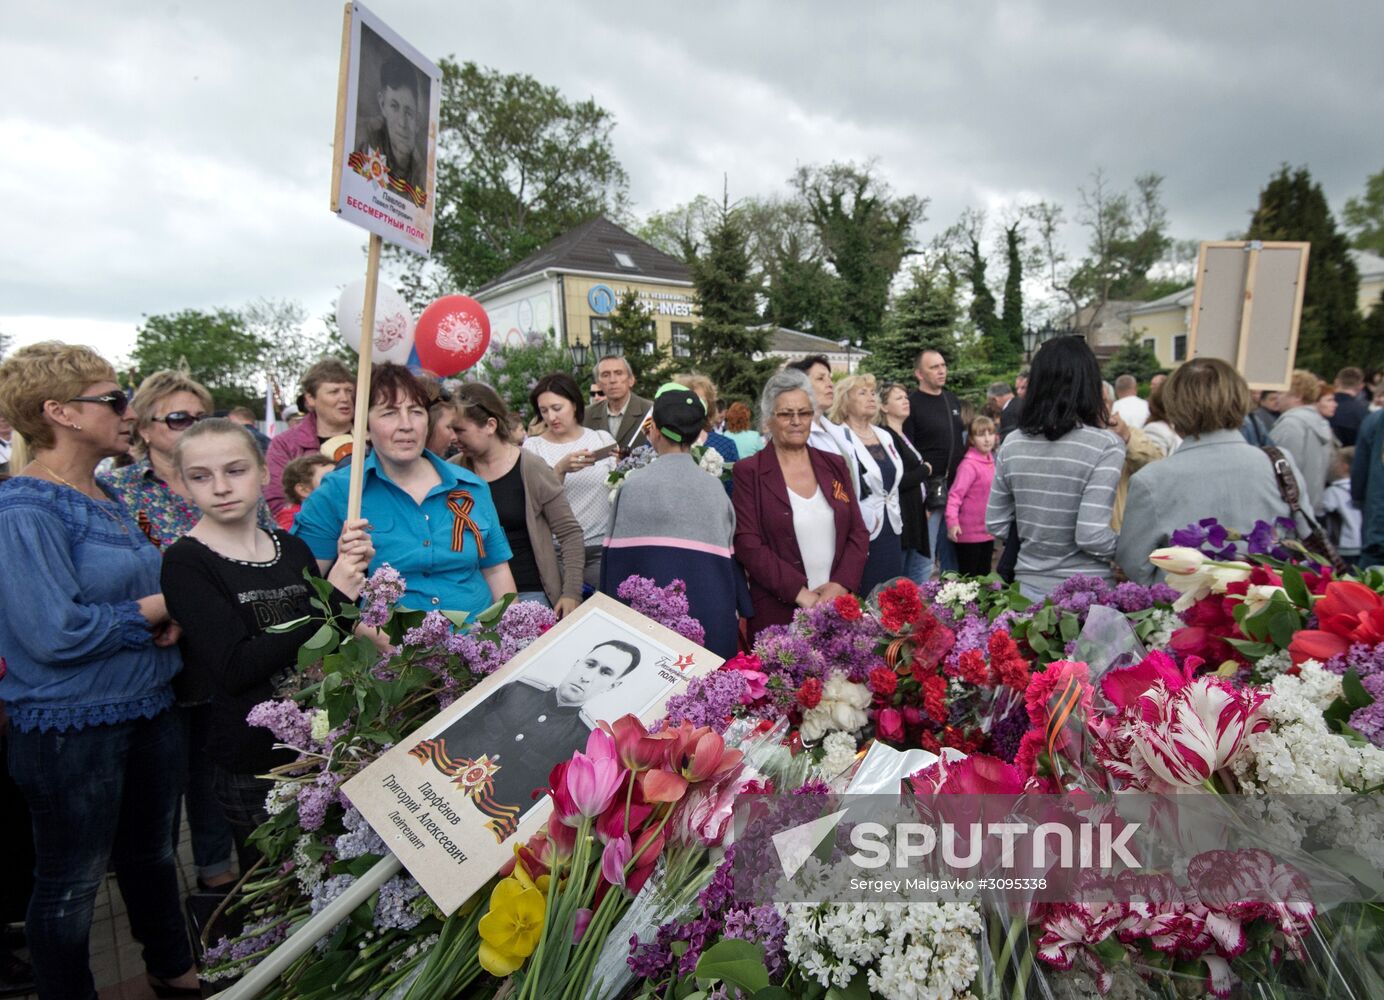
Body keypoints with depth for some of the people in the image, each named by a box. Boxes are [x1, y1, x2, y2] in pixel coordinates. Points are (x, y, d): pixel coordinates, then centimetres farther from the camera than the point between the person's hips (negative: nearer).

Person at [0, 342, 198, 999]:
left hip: (147, 705, 9)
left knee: (152, 851, 24)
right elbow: (57, 633, -27)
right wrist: (154, 610, -13)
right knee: (72, 883, 11)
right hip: (71, 725, -8)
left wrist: (170, 614, -4)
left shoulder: (107, 499, 7)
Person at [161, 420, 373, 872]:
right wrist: (330, 597, -20)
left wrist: (352, 571, -8)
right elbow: (235, 668, -21)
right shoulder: (185, 561, -10)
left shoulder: (291, 548, 6)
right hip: (253, 766, -5)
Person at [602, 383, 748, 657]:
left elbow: (617, 555, -1)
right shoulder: (715, 488, 0)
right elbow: (730, 555, 6)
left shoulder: (633, 486, -6)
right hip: (711, 620, 2)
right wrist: (741, 613, 16)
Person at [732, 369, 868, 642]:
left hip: (840, 607, 4)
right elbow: (747, 544, -9)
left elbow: (859, 533, 8)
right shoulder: (748, 472, -3)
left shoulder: (834, 466, 10)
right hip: (778, 614, -3)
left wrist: (841, 585, -8)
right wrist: (800, 592, -16)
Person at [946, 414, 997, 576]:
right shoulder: (969, 464, -17)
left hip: (987, 532, 8)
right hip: (969, 534, -8)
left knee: (984, 576, 15)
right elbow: (955, 494, -24)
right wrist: (952, 521, -35)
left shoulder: (990, 460, 7)